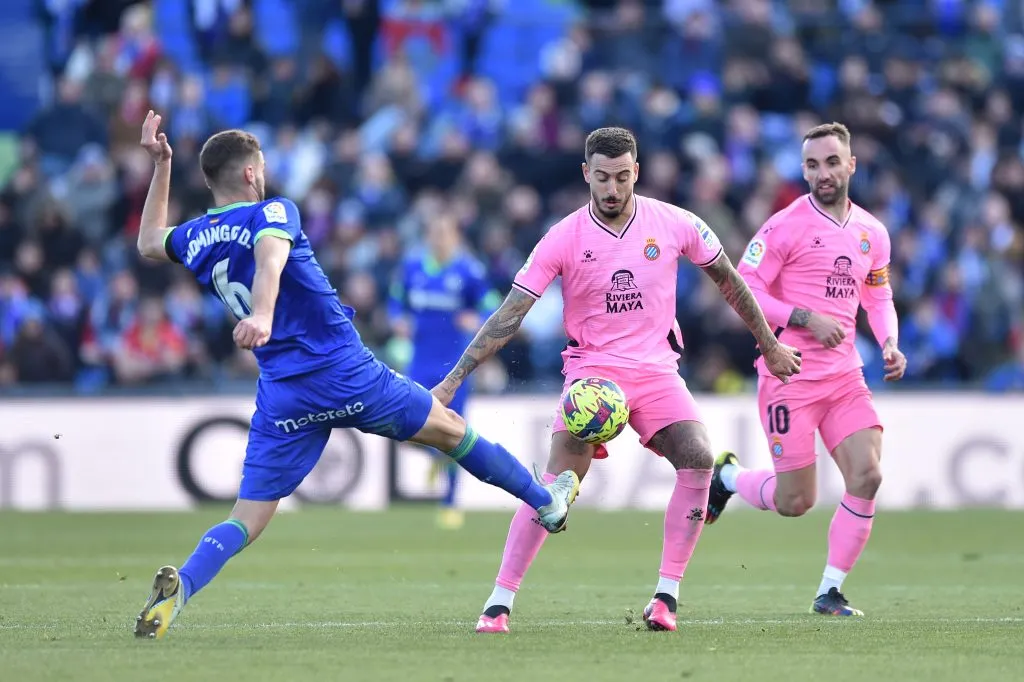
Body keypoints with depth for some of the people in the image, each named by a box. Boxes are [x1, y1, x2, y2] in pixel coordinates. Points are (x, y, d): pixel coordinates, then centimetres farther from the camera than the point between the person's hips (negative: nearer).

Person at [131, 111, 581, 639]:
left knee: (246, 520, 1)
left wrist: (160, 166, 33)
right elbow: (270, 258, -30)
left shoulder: (195, 238, 10)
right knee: (448, 429, 18)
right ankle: (546, 503, 34)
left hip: (281, 398, 4)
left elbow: (149, 242, 34)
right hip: (347, 376, -4)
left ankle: (179, 588, -27)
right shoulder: (271, 213, -7)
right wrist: (263, 316, -49)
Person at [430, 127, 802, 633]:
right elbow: (508, 316, -8)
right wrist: (452, 381, -14)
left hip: (656, 368, 2)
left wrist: (770, 346, 18)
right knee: (558, 478, -19)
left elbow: (728, 280, 13)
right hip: (592, 366, -2)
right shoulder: (563, 240, -8)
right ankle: (499, 602, -13)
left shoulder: (675, 225, -3)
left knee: (698, 459, -20)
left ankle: (666, 596, -11)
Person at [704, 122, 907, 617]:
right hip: (790, 375, -5)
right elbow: (742, 287, -11)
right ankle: (727, 476, 29)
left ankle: (830, 592, 1)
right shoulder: (786, 226, -8)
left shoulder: (872, 233, 11)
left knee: (866, 476, -12)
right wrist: (806, 319, -19)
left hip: (845, 376, 5)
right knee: (795, 501, -5)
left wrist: (889, 343, 5)